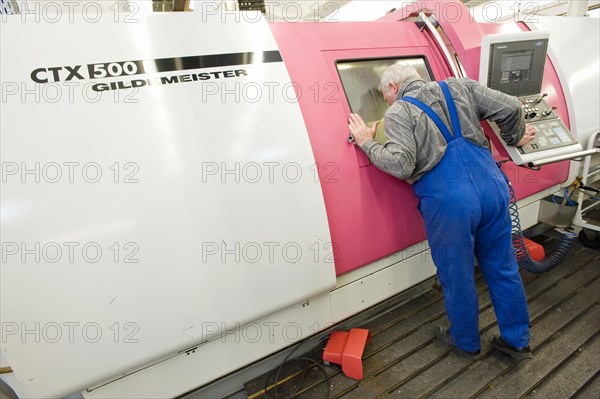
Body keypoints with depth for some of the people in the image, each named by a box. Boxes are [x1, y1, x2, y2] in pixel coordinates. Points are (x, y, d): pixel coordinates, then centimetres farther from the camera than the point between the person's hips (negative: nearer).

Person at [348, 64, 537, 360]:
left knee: (457, 278, 14)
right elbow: (510, 107, 11)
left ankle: (466, 343, 37)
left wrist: (366, 143, -2)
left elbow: (401, 166, -16)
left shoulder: (397, 113, -3)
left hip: (449, 202, -6)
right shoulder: (458, 87, 14)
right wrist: (514, 138, 29)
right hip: (493, 188, 6)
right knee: (503, 268, 21)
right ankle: (517, 340, 39)